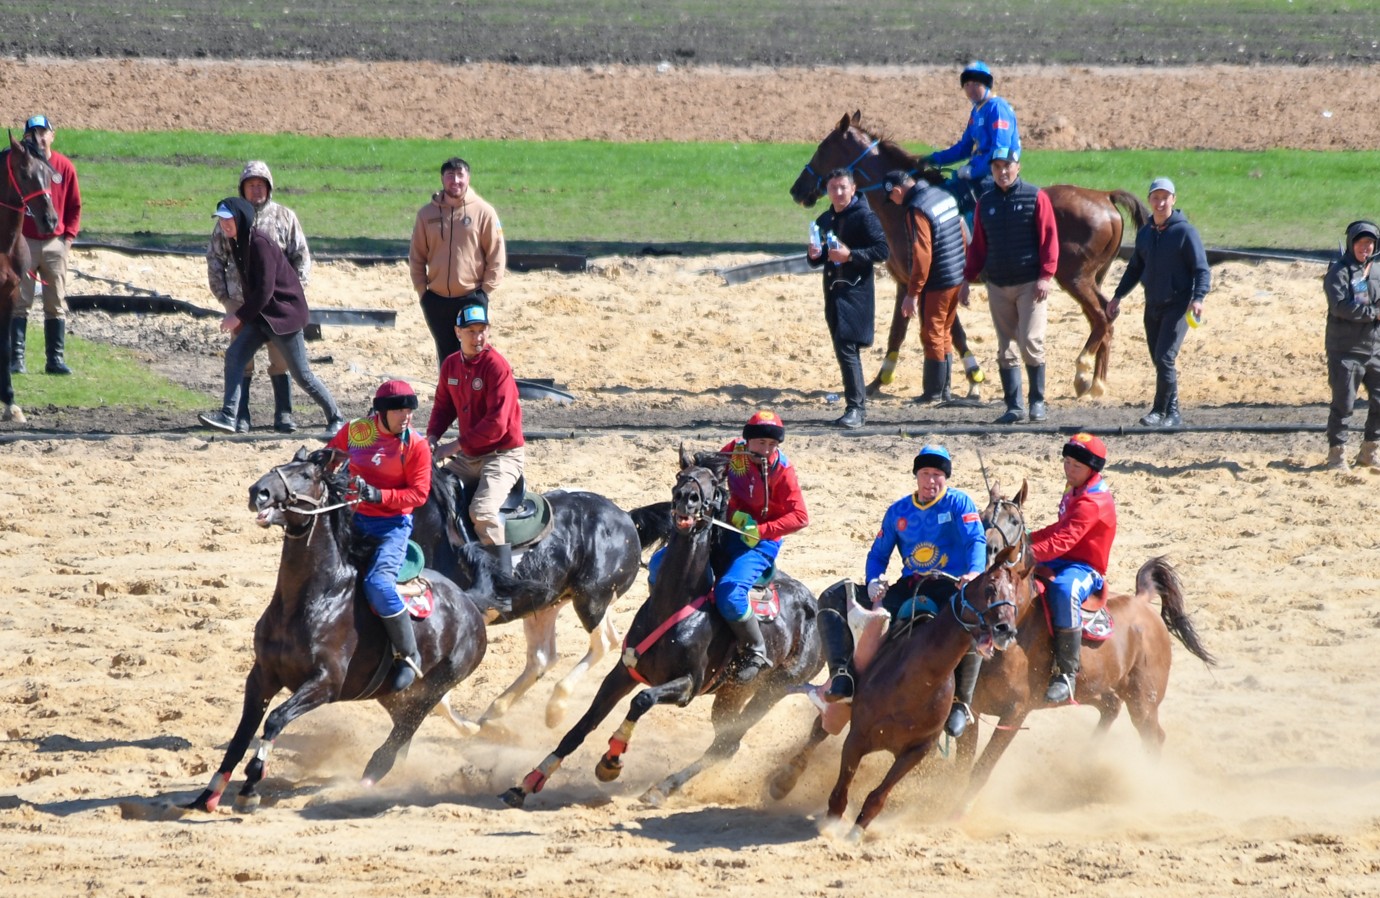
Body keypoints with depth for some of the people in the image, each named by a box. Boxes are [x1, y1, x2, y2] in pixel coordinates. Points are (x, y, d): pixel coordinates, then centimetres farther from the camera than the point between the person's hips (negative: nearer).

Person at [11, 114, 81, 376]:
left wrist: (69, 235, -1)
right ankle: (15, 358, -2)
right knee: (19, 303, -2)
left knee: (56, 305, 5)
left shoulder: (65, 167, 2)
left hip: (55, 244, 2)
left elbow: (74, 206, 9)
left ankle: (56, 359, 9)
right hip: (24, 243, -2)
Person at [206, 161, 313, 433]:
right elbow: (215, 258, 9)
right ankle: (239, 417, 8)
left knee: (281, 359, 2)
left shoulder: (284, 217, 5)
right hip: (240, 301, 0)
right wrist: (222, 295, 1)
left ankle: (283, 415, 10)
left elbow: (302, 257, 6)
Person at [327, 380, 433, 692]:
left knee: (378, 584, -26)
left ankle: (408, 655, -13)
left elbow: (419, 493, -11)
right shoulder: (355, 431, 2)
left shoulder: (416, 445, -8)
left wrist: (379, 495, -24)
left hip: (393, 524, -5)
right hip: (355, 519, 5)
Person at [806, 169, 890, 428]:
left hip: (856, 292, -8)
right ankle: (859, 405, 18)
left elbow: (882, 250, -13)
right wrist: (814, 256, 1)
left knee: (847, 349, -15)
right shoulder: (825, 220, 16)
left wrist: (850, 255, -21)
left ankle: (855, 408, -15)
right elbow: (817, 260, 24)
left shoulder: (865, 216, -7)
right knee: (844, 351, 11)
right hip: (833, 291, 8)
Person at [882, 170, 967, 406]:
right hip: (956, 280, 8)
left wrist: (912, 294, -19)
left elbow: (921, 255, -23)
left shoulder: (917, 210, -19)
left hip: (935, 285, -8)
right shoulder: (945, 196, 7)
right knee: (944, 335, 18)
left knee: (932, 337, 3)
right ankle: (944, 389, 24)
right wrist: (964, 277, 21)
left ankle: (934, 393, 9)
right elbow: (962, 239, 14)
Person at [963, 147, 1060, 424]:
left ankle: (1038, 401, 2)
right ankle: (1014, 406, 10)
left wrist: (1046, 276, -14)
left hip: (1030, 284, -4)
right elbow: (978, 245, 14)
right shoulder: (985, 203, 10)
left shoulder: (1036, 197, -2)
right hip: (998, 285, 4)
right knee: (1006, 349, 5)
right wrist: (968, 277, 6)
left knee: (1031, 343, -10)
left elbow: (1049, 238, -6)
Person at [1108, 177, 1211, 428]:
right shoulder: (1144, 233, 10)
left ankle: (1161, 412, -10)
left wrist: (1198, 298, -25)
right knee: (1159, 361, 8)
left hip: (1178, 306, -7)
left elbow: (1202, 269, -11)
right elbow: (1135, 269, 22)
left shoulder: (1185, 231, -8)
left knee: (1164, 359, -16)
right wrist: (1118, 296, 15)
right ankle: (1173, 413, 17)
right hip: (1152, 306, 7)